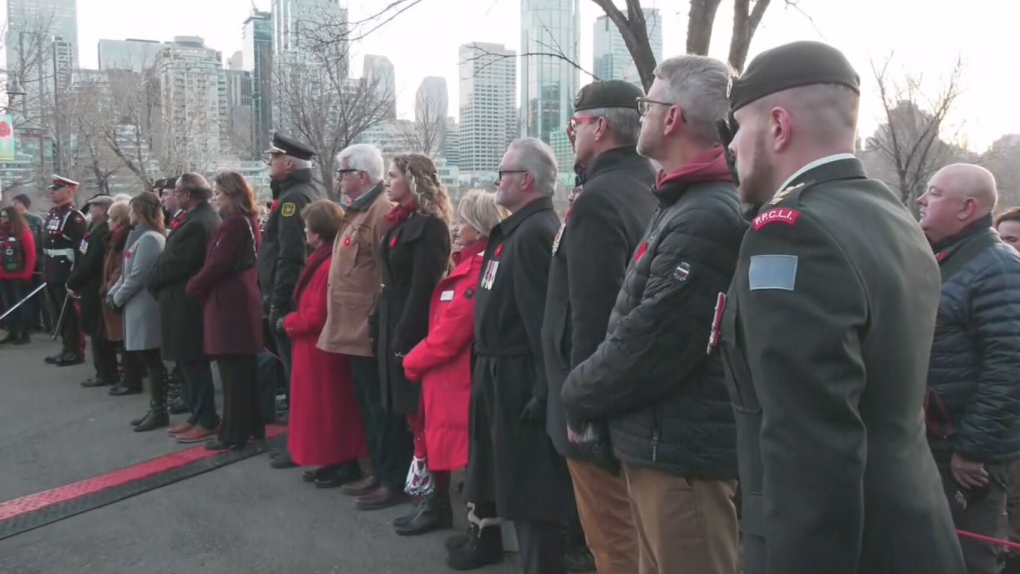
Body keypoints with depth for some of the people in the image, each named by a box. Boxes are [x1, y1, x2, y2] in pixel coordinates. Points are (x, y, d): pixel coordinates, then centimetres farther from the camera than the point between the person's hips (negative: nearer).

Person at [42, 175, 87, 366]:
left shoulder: (74, 216, -14)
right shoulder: (51, 214, 15)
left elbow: (81, 247, -19)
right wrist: (46, 270, 18)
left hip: (67, 272, -9)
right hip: (53, 273, 9)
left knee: (71, 313, -2)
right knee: (60, 312, 14)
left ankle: (76, 352, 5)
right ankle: (67, 348, 22)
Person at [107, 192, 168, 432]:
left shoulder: (149, 238, -16)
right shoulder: (141, 236, 15)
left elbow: (137, 277, -19)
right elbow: (127, 273, 17)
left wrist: (118, 298, -8)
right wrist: (112, 293, 5)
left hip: (145, 308, -10)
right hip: (139, 307, 10)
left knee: (152, 360, -3)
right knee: (148, 360, 12)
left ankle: (159, 411, 4)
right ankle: (155, 408, 19)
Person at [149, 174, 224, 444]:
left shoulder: (197, 223, -21)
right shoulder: (202, 217, 13)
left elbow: (175, 263, -20)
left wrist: (153, 281, -5)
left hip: (188, 303, -11)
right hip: (190, 300, 11)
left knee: (194, 363, -2)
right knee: (191, 363, 16)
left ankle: (207, 421, 6)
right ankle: (197, 415, 25)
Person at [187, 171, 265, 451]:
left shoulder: (234, 223, -15)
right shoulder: (247, 221, 15)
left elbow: (217, 264, -18)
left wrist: (194, 286, -4)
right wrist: (200, 285, 12)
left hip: (229, 304, -10)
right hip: (241, 301, 10)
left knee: (233, 373, -4)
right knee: (244, 370, 13)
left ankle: (234, 434, 2)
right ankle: (252, 427, 20)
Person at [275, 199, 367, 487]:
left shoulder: (328, 266, -22)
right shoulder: (323, 259, 10)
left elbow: (317, 315, -23)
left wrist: (287, 322, -10)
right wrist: (293, 321, 5)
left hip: (320, 347, -10)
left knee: (328, 407, -1)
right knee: (328, 407, 15)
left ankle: (345, 465, 9)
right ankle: (337, 461, 22)